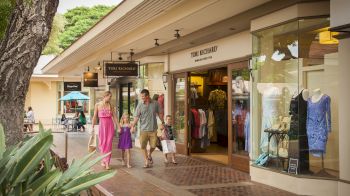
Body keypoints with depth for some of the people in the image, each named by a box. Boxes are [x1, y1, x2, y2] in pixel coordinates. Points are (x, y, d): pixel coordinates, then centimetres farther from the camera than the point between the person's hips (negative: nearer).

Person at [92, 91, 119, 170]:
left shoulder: (110, 106, 7)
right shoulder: (97, 105, 0)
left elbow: (114, 117, 7)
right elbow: (95, 117, 2)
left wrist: (118, 127, 3)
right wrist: (92, 127, -1)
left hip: (110, 125, 1)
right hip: (102, 125, -1)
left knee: (109, 144, -3)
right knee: (102, 144, 4)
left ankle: (106, 162, 0)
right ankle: (104, 160, 26)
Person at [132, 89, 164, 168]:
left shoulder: (155, 103, 1)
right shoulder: (140, 105, -3)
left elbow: (160, 113, 12)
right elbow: (136, 117, -5)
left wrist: (162, 123, 13)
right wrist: (133, 126, -15)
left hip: (153, 129, 1)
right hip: (144, 129, -1)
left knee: (153, 146, 3)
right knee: (143, 146, -3)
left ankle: (149, 155, 35)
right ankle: (147, 162, 11)